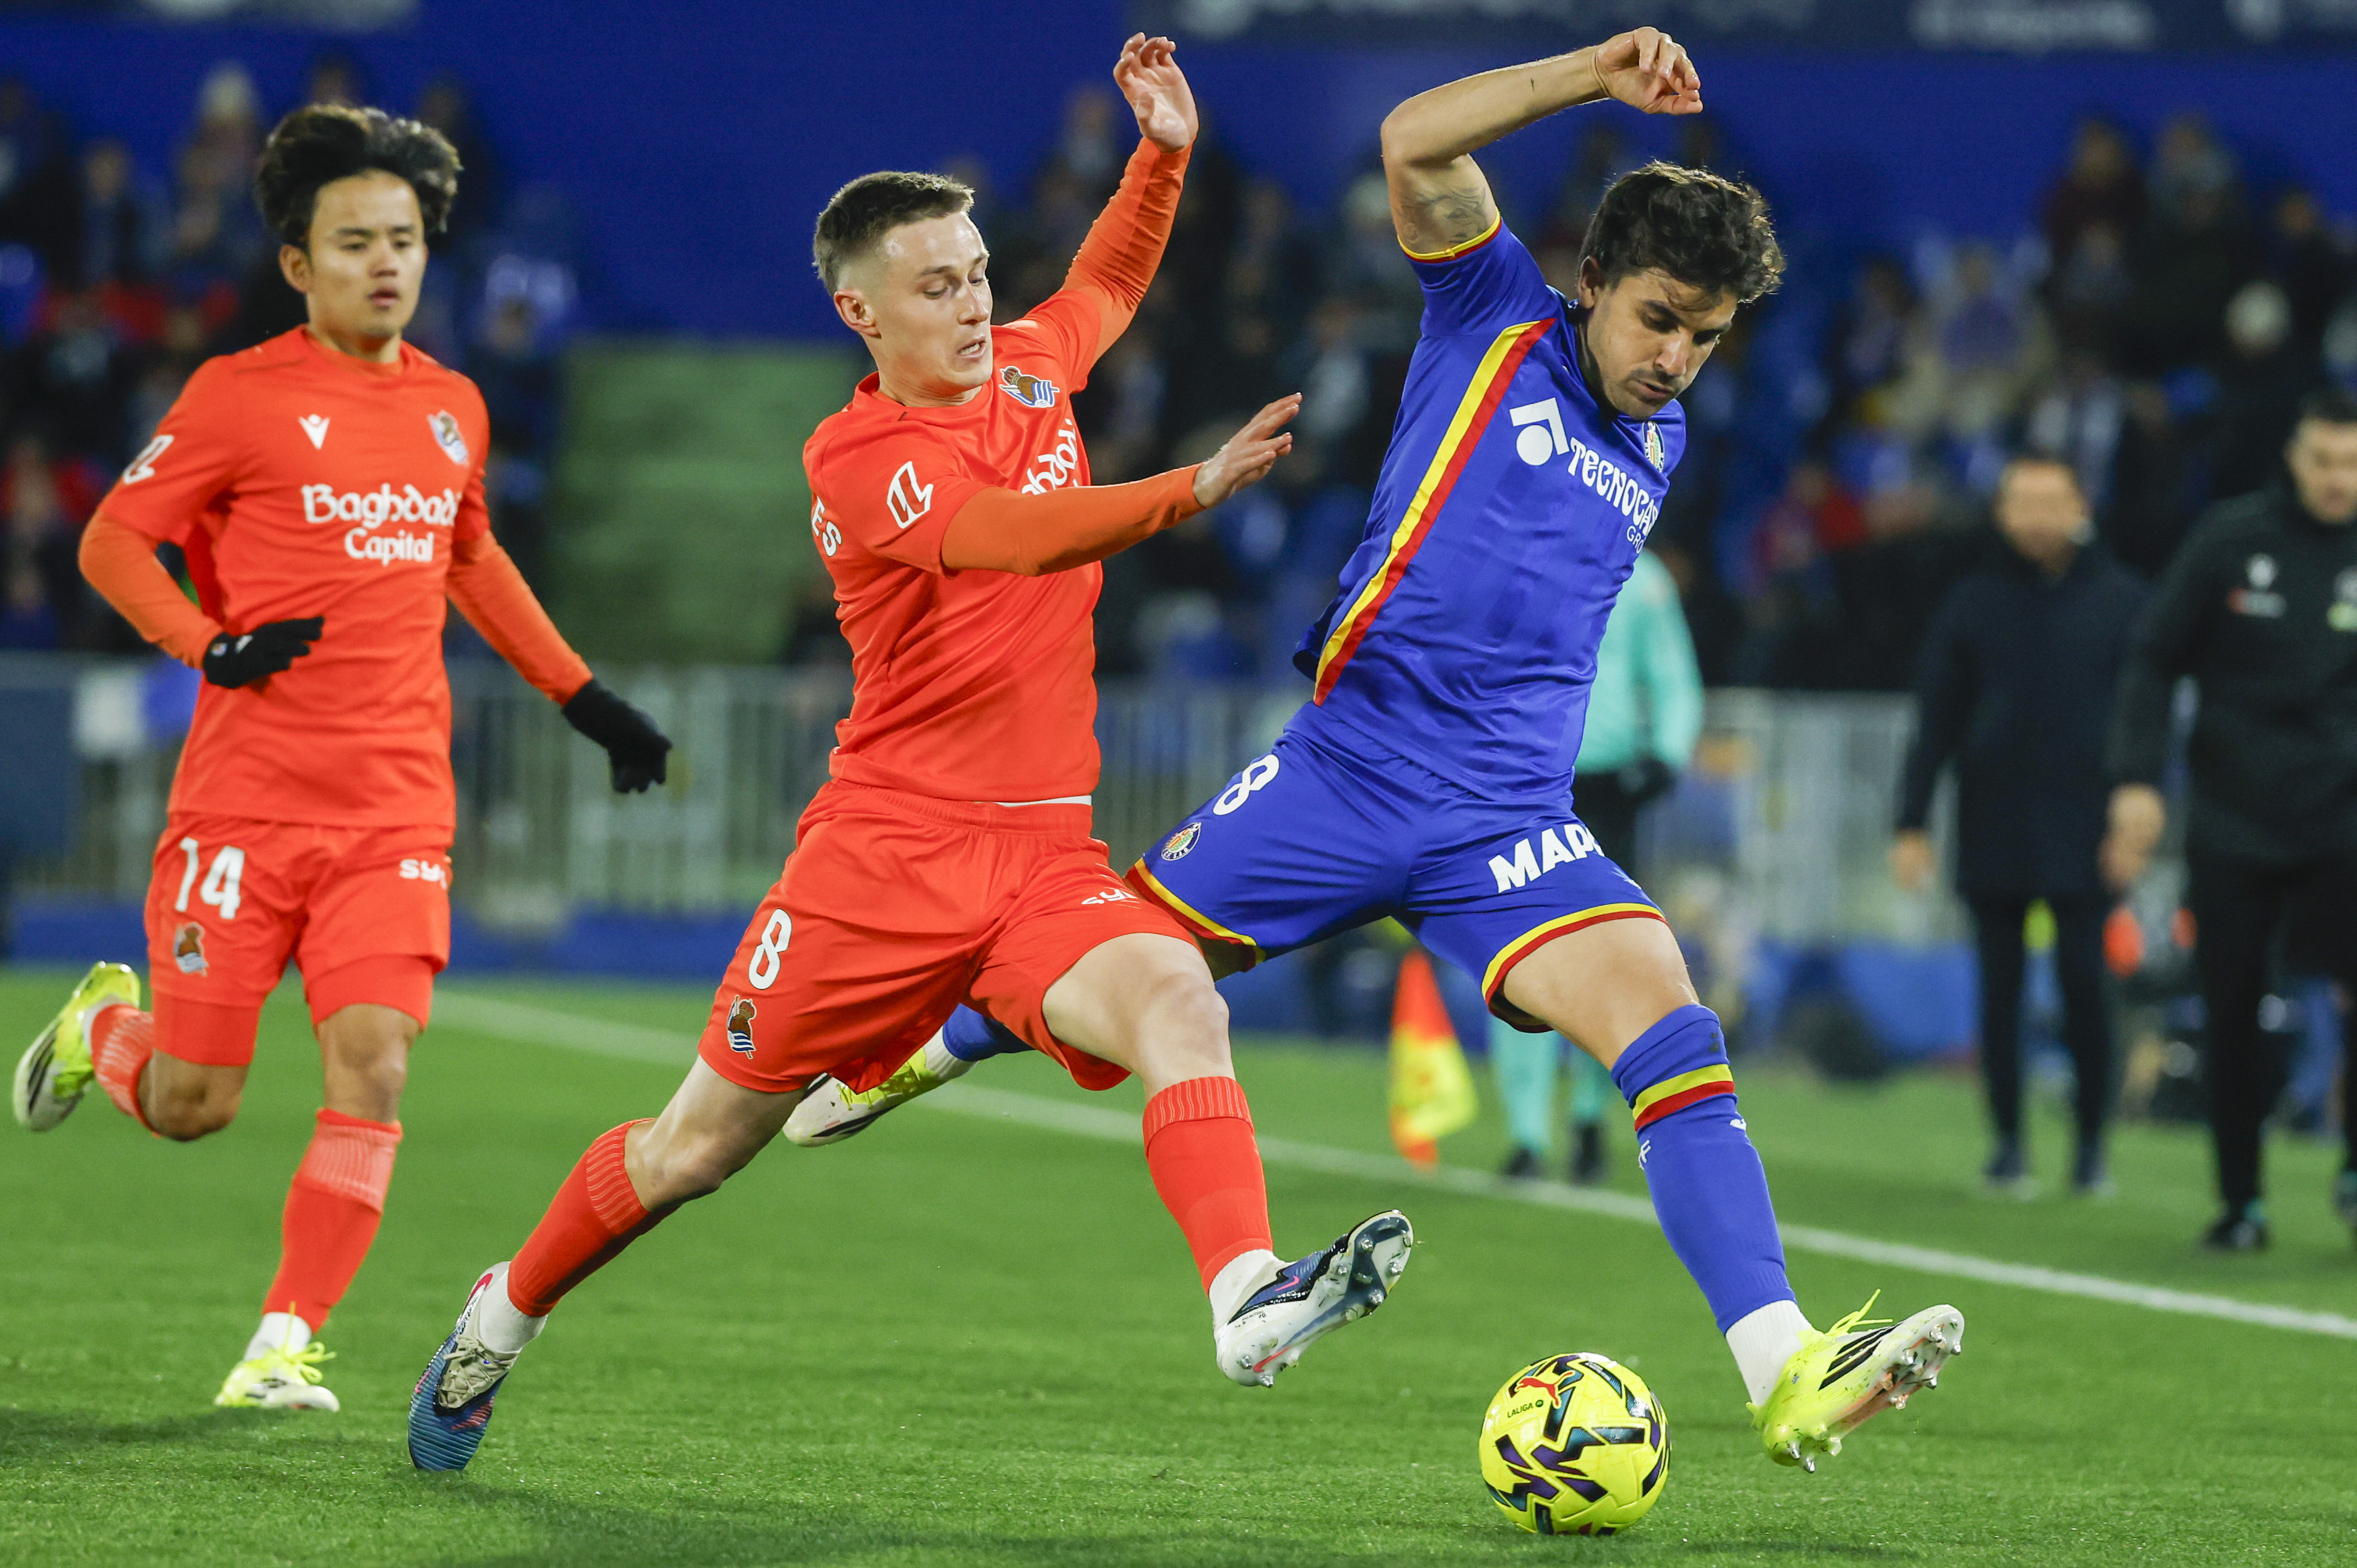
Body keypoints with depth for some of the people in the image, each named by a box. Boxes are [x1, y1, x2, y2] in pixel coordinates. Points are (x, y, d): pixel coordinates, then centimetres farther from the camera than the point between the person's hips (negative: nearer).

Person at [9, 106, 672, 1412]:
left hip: (397, 811, 3)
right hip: (246, 799, -3)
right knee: (190, 1106, 0)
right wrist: (211, 643, -15)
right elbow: (113, 540, 0)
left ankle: (286, 1343, -8)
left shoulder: (452, 409, 12)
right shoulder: (240, 396, -4)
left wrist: (583, 696, 28)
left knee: (372, 1067, -14)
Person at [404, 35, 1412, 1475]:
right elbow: (1002, 534, -32)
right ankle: (506, 1317, 32)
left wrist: (1164, 152, 17)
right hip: (888, 846, -4)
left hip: (1047, 850, 4)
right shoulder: (856, 458, -11)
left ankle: (1251, 1299, -47)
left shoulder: (1028, 371, 9)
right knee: (695, 1151, 7)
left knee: (1177, 1004, -28)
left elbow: (1109, 283, 34)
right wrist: (1188, 494, -45)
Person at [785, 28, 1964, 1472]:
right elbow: (1416, 147, -16)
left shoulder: (1661, 444, 15)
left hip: (1512, 822, 3)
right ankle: (923, 1049, 46)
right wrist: (1593, 77, -23)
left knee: (1674, 1036, -19)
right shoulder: (1501, 325, 1)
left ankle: (1789, 1380, -29)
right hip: (1352, 762, -3)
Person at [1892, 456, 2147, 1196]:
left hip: (2084, 830, -1)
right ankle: (2008, 1141, 11)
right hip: (1993, 835, 1)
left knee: (2084, 981, -5)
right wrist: (1912, 824, 2)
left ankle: (2091, 1141, 7)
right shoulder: (1974, 603, 6)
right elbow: (1935, 722, 7)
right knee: (2000, 987, 3)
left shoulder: (2121, 599, 3)